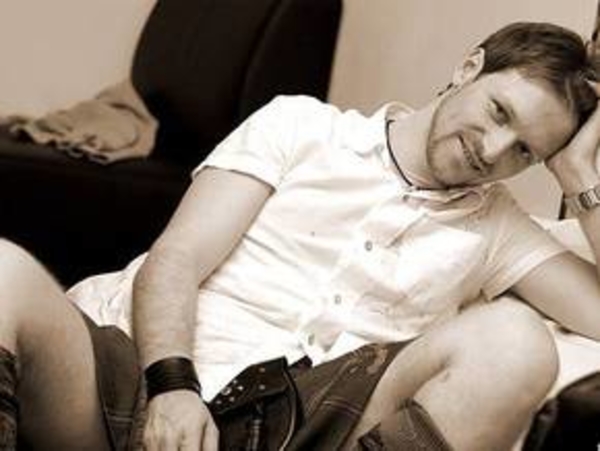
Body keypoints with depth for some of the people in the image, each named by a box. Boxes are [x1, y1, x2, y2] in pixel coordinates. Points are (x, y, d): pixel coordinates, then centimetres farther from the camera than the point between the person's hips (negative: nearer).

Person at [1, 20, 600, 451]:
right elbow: (174, 261, 2)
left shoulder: (494, 227, 21)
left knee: (515, 338, -23)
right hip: (139, 367, -1)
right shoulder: (302, 125, 13)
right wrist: (172, 387, -17)